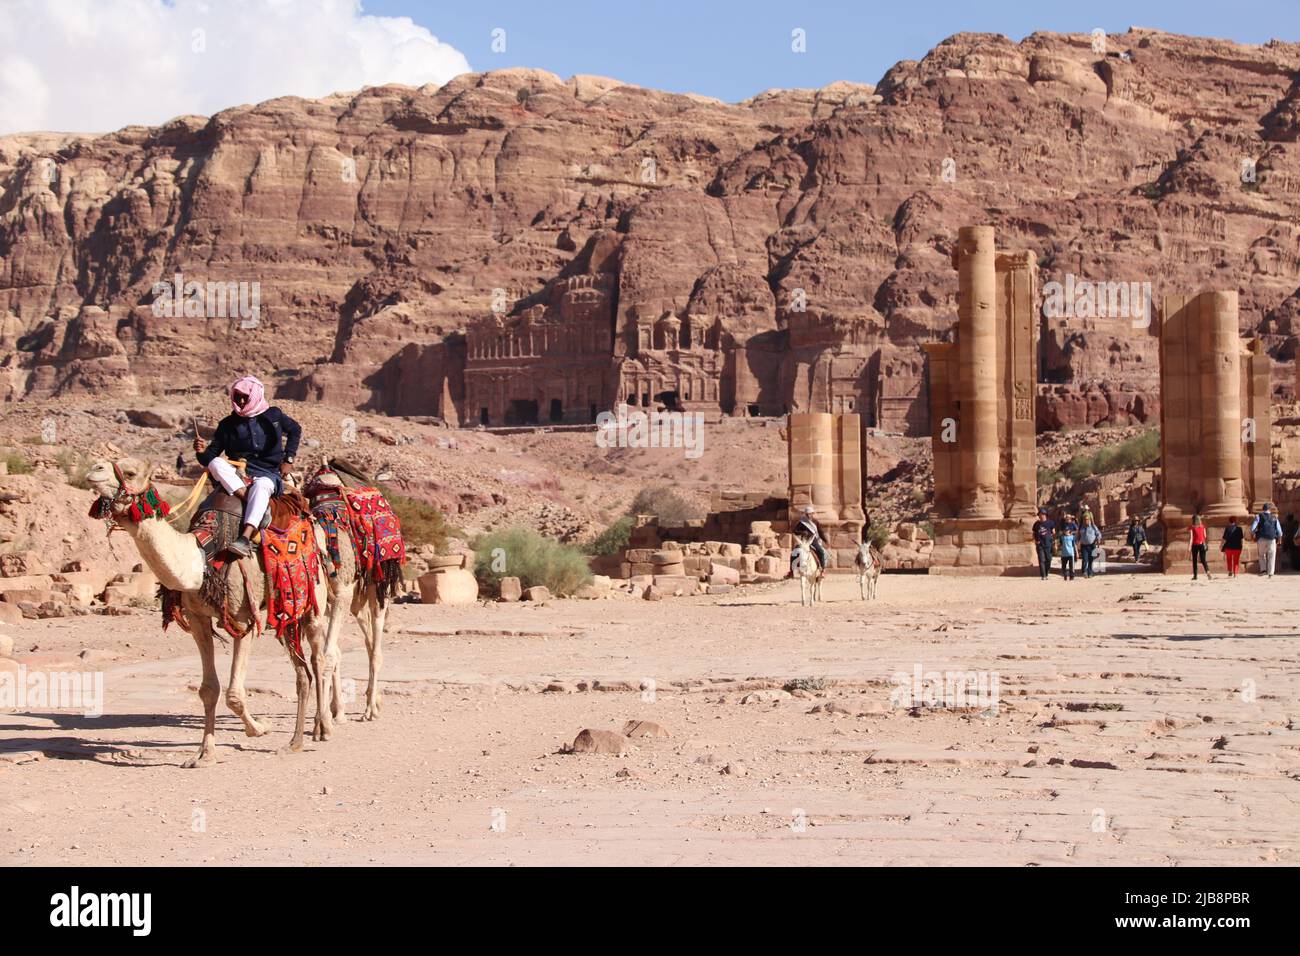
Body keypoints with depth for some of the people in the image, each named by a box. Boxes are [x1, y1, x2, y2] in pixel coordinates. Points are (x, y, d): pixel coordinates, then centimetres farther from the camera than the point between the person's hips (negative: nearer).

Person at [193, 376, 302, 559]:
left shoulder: (273, 415, 5)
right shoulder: (227, 424, 5)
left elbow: (295, 430, 22)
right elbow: (211, 456, 3)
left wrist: (288, 460, 11)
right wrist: (202, 452, -22)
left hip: (268, 473, -2)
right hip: (238, 475, 2)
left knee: (260, 485, -39)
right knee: (216, 463, -29)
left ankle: (245, 537, -56)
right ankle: (251, 502, -38)